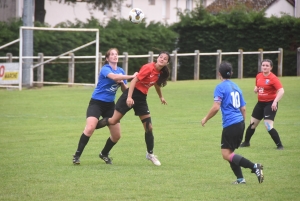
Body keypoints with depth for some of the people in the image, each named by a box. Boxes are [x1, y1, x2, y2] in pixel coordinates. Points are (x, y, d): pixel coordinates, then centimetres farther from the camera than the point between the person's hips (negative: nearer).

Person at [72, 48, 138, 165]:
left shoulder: (121, 71, 9)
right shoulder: (105, 69, -12)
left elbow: (125, 90, 11)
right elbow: (114, 76, -33)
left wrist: (122, 82, -10)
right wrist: (131, 76, -34)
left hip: (110, 105, 7)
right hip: (97, 102, -7)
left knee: (116, 135, 5)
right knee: (90, 128, -26)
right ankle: (77, 155, -17)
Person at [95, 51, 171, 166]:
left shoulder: (161, 73, 5)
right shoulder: (149, 68, -18)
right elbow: (134, 80, -22)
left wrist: (161, 97, 40)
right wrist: (129, 97, -29)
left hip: (142, 99, 7)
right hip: (132, 95, -7)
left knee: (149, 127, 1)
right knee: (113, 121, -7)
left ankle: (150, 154, 14)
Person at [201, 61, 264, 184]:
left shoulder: (220, 87, -7)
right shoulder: (236, 87, 16)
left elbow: (216, 107, -16)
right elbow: (243, 108, 20)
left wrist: (206, 119, -1)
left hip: (230, 125, -8)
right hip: (240, 123, 8)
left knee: (226, 154, -9)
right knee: (230, 153, 17)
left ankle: (254, 167, -21)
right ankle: (240, 178, 10)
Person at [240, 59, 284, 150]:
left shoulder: (273, 78, -18)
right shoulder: (259, 76, 4)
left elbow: (281, 91, -27)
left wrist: (275, 101, -39)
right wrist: (255, 89, 0)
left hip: (270, 104, -7)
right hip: (260, 103, 7)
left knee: (269, 126, -20)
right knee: (252, 124, 16)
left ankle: (279, 145, -9)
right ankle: (246, 142, 37)